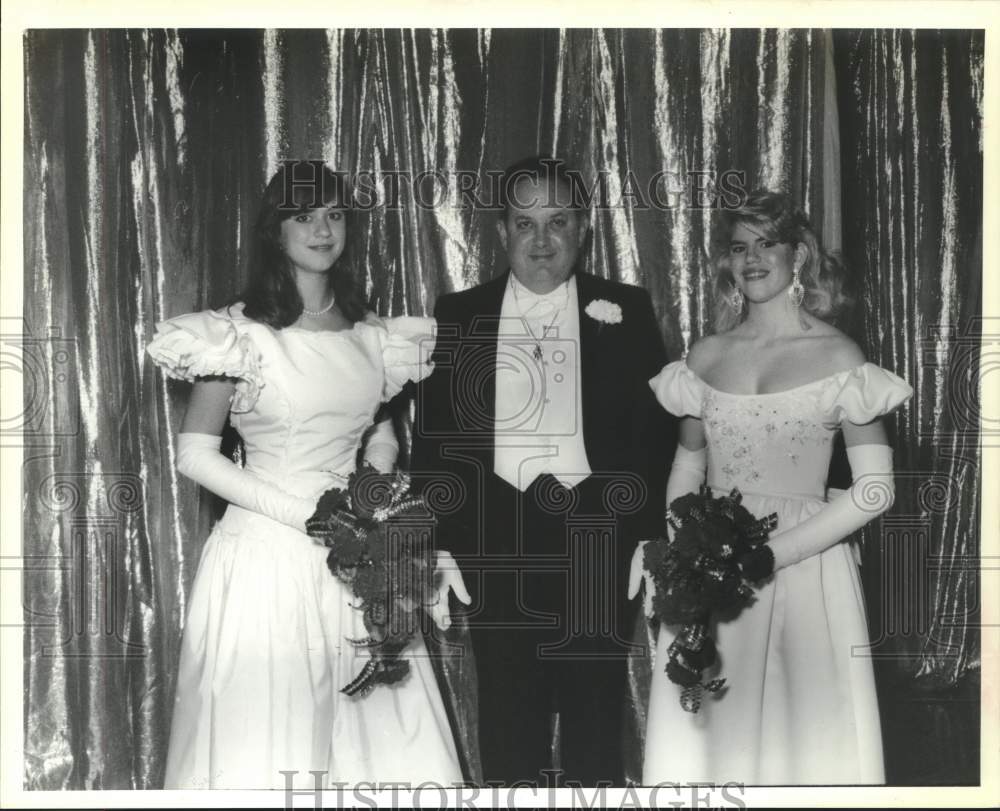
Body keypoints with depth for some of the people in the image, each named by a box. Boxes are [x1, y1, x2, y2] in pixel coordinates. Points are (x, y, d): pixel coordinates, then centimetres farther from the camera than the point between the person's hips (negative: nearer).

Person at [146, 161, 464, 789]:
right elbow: (195, 455, -8)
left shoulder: (371, 337, 7)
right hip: (268, 555, -4)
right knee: (261, 740, 3)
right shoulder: (241, 333, -6)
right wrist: (306, 513, -14)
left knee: (383, 731, 6)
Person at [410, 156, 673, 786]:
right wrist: (441, 546, -1)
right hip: (497, 550, 1)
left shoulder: (627, 312, 4)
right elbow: (434, 438, 5)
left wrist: (649, 543, -4)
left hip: (598, 545, 0)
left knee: (596, 730, 9)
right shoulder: (459, 316, 5)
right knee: (509, 730, 10)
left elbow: (655, 432, 2)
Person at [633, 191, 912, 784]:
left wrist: (772, 555, -15)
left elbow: (876, 489, -8)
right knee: (704, 725, 9)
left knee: (805, 727, 2)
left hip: (804, 568, -3)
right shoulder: (706, 356, 7)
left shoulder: (837, 356, -5)